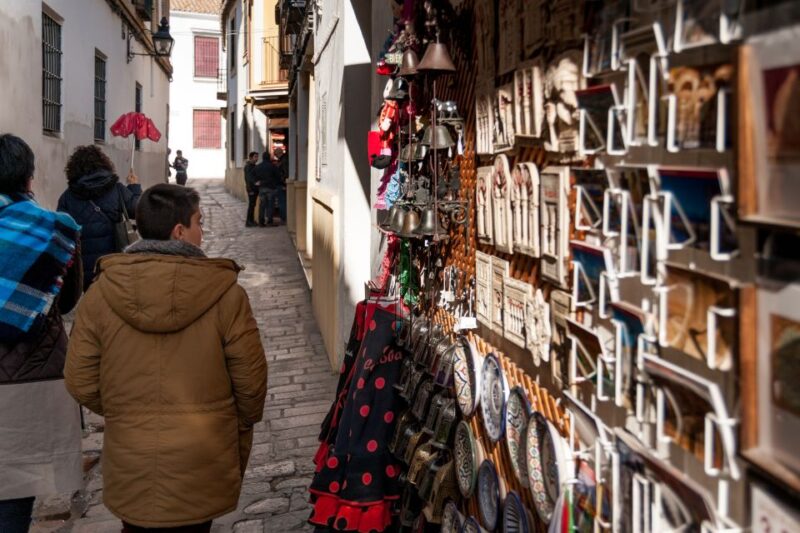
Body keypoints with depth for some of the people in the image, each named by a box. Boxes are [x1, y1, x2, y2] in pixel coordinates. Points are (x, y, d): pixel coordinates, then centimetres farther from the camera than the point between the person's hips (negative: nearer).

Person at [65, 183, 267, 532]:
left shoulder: (100, 294, -8)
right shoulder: (225, 294, -15)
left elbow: (81, 383, -2)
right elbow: (250, 380, -8)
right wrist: (242, 426, 13)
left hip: (129, 464, 2)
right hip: (201, 466, -2)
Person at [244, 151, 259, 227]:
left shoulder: (253, 166, 16)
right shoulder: (248, 166, -11)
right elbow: (248, 178, -19)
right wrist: (250, 189, -26)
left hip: (255, 188, 9)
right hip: (251, 189, -9)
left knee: (252, 205, 11)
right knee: (251, 205, -8)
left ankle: (251, 221, 17)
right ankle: (248, 222, -5)